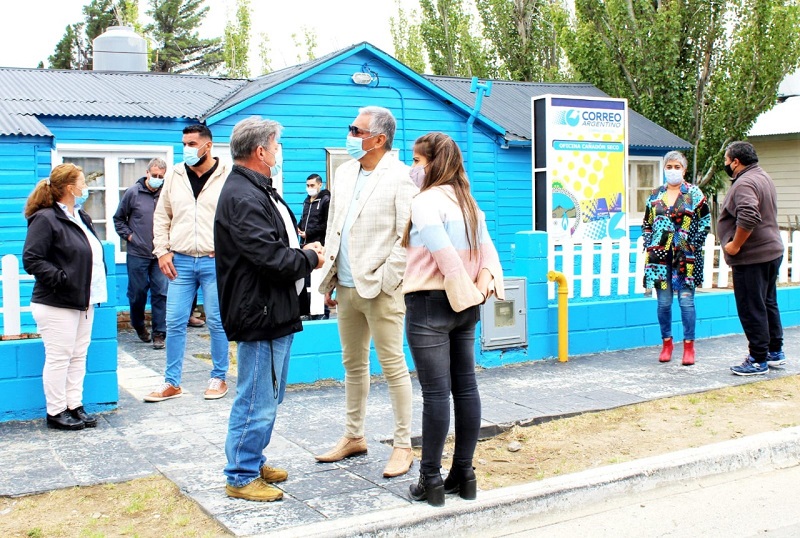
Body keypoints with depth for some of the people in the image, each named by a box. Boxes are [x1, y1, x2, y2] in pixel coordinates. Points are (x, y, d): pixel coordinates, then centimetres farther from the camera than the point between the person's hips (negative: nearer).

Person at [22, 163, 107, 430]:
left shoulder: (82, 218, 15)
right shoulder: (45, 219, -12)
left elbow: (94, 253, 25)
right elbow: (31, 260, -18)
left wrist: (97, 286, 12)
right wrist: (62, 279, -22)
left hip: (83, 302, 9)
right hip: (57, 305, -9)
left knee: (78, 357, 12)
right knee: (59, 358, -1)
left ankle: (74, 406, 21)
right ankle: (55, 412, 9)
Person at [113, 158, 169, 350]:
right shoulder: (133, 193, -2)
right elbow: (118, 218, 10)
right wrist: (128, 235, 0)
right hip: (137, 254, 0)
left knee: (161, 293, -1)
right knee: (137, 293, 10)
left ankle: (159, 333, 7)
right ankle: (138, 325, 33)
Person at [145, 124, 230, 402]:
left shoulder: (227, 177, -4)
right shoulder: (174, 176, 8)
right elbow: (161, 216, 14)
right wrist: (162, 251, 5)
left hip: (215, 262, -3)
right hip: (180, 261, 3)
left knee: (217, 322, 6)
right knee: (174, 323, 5)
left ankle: (218, 378, 20)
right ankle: (171, 382, 15)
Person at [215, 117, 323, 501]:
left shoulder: (259, 191, 15)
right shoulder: (243, 197, -19)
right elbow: (271, 257, -26)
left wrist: (304, 252, 3)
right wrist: (310, 258, -9)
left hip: (276, 311, 11)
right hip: (260, 314, -11)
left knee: (269, 396, 21)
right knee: (257, 402, -1)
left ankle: (253, 462, 34)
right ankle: (241, 477, 12)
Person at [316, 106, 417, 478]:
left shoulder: (400, 177, -10)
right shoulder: (345, 172, 13)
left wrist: (385, 280, -16)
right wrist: (329, 278, 14)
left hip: (379, 290, -7)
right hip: (346, 287, 8)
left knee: (393, 367, 0)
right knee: (353, 365, 16)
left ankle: (403, 446, 11)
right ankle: (354, 436, 30)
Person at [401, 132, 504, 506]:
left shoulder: (426, 201, -12)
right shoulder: (467, 202, 13)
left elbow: (445, 254, -21)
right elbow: (487, 249, 7)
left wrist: (468, 291, -12)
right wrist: (485, 282, -4)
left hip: (430, 305, -8)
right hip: (465, 306, 8)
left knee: (435, 392, -4)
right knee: (466, 387, 9)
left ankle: (430, 482, 5)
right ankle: (463, 474, 18)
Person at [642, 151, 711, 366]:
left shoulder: (694, 193, 2)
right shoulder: (655, 195, 11)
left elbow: (705, 221, 3)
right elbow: (646, 224, 15)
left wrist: (695, 245, -4)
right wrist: (648, 248, 6)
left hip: (686, 257, -2)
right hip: (660, 255, 3)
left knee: (686, 300, -2)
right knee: (663, 302, 4)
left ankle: (689, 346, 7)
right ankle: (666, 343, 17)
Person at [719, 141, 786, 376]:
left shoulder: (744, 183, -18)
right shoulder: (763, 178, 15)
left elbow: (748, 217, -34)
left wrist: (735, 245, -22)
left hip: (751, 257, -10)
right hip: (772, 251, 11)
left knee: (752, 309, -3)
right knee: (768, 303, 19)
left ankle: (759, 360, 3)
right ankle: (775, 352, 28)